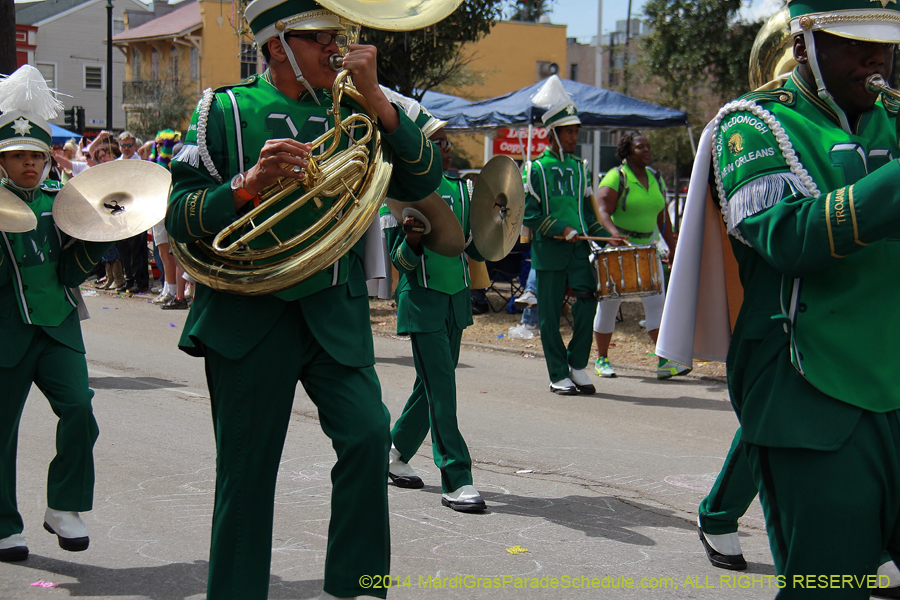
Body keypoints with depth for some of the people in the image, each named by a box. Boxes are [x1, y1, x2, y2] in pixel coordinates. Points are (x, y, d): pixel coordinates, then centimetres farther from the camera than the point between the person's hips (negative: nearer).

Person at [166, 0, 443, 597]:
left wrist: (376, 98, -9)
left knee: (368, 432, -16)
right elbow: (180, 217, -5)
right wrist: (249, 184, -23)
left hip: (337, 313, 2)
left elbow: (422, 183, 0)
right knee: (247, 470, 3)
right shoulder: (225, 109, 1)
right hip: (248, 316, -2)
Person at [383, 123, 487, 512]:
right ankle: (456, 482, -7)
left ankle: (395, 455, 31)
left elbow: (475, 250, 16)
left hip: (457, 299, 7)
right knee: (441, 390, -9)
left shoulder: (459, 188, 11)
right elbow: (400, 261, -9)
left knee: (434, 386, 14)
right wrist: (412, 241, -29)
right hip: (422, 301, -7)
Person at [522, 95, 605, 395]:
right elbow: (528, 213, -7)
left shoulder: (579, 168, 15)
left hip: (579, 248, 4)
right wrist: (562, 230, -16)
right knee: (550, 315, 1)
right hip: (548, 250, -3)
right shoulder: (535, 169, 0)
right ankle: (559, 375, 12)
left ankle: (577, 365, 3)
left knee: (587, 298, -12)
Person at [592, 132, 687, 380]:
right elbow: (603, 211, -20)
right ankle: (601, 360, 16)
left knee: (656, 302, -4)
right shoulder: (615, 177, -8)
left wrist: (672, 246, 15)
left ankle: (664, 362, -6)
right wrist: (614, 232, -38)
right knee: (609, 303, 3)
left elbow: (662, 216, 17)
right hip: (617, 248, -5)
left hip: (648, 248, 5)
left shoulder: (656, 178, 11)